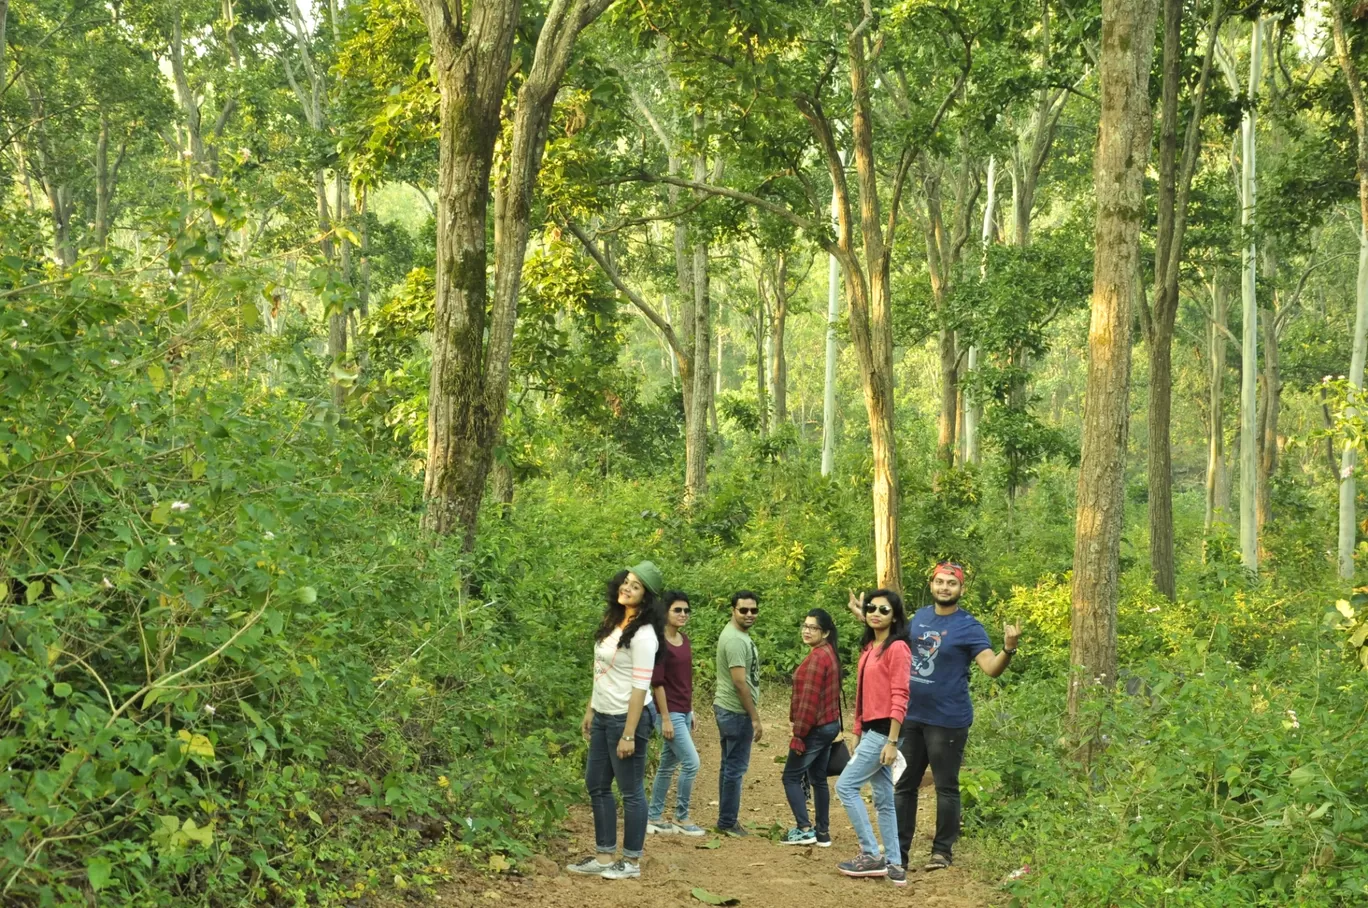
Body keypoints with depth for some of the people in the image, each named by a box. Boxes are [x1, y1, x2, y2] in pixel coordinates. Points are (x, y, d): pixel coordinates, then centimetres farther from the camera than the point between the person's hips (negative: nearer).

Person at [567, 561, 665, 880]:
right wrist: (590, 711, 16)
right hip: (603, 717, 9)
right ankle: (604, 857, 21)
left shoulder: (642, 634, -16)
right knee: (597, 786, 13)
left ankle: (631, 862, 10)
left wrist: (629, 734, -21)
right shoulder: (612, 621, 9)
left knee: (631, 791, 1)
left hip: (626, 719, -9)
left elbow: (640, 687, -19)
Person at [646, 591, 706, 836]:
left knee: (668, 764, 12)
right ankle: (681, 817, 6)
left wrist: (691, 711, 17)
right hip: (670, 712, -8)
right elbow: (657, 683, -17)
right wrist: (666, 718, -18)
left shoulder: (684, 639, 9)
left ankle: (654, 818, 20)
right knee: (691, 762, -8)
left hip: (683, 712, 8)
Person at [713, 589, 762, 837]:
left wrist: (752, 715, 23)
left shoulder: (736, 634, 12)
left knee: (730, 765, 15)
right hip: (736, 712, -11)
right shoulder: (736, 640, -20)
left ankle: (727, 819, 22)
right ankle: (728, 822, 3)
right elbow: (740, 682, -23)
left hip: (726, 708, 11)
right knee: (736, 767, -4)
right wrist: (755, 718, -19)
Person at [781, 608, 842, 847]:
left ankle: (804, 829, -5)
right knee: (818, 778, 14)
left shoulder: (817, 657, -19)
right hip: (830, 724, 10)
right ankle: (823, 832, 16)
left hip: (815, 728, -10)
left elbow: (810, 700, -22)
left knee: (791, 777, -2)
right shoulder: (829, 653, 11)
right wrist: (795, 718, 14)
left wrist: (798, 734, -19)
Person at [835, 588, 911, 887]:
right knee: (883, 798, 8)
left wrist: (892, 742, -20)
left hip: (884, 730, -9)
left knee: (846, 786, -9)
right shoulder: (868, 648, 14)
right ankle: (893, 865, 11)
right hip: (870, 730, 9)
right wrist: (857, 735, 17)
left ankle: (871, 855, -4)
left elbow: (899, 697, -16)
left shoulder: (897, 648, -11)